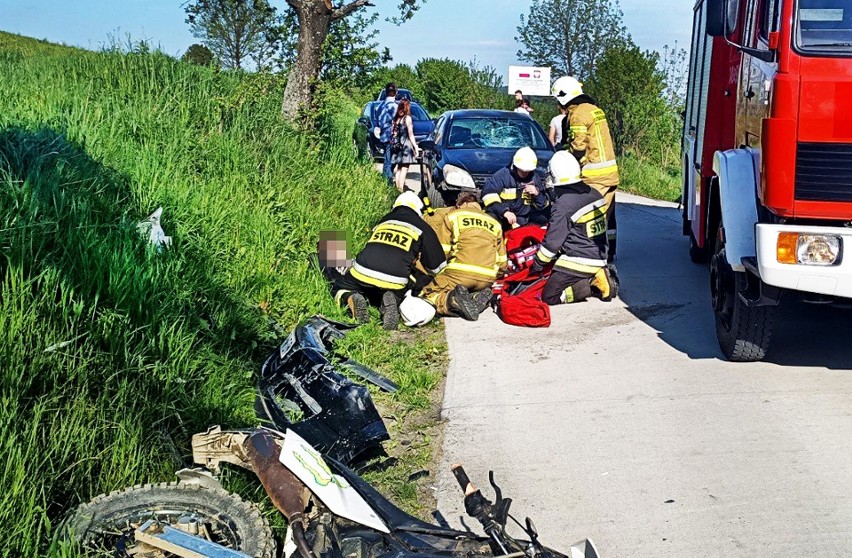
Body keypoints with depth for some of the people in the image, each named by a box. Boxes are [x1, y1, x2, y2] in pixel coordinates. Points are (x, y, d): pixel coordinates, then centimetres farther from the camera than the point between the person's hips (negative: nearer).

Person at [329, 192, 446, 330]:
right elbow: (437, 266, 16)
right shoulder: (423, 228, 13)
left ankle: (350, 300, -8)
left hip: (362, 275, 1)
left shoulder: (383, 221, 24)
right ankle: (388, 302, -7)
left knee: (339, 288, 28)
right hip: (393, 284, -1)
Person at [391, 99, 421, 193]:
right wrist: (416, 147, -5)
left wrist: (393, 144, 10)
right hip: (406, 145, -6)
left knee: (398, 168, 11)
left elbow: (393, 134, 4)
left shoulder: (396, 119, 8)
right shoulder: (407, 118, -7)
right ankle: (401, 190, -11)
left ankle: (397, 188, 10)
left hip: (397, 146, 6)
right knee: (404, 169, -6)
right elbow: (410, 135, -8)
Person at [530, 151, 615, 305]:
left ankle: (590, 286, -13)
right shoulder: (595, 194, 4)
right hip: (599, 258, 8)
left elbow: (552, 242, -14)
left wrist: (537, 264, 0)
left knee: (549, 297, -1)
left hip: (578, 262, -8)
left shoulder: (563, 205, -19)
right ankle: (596, 278, 4)